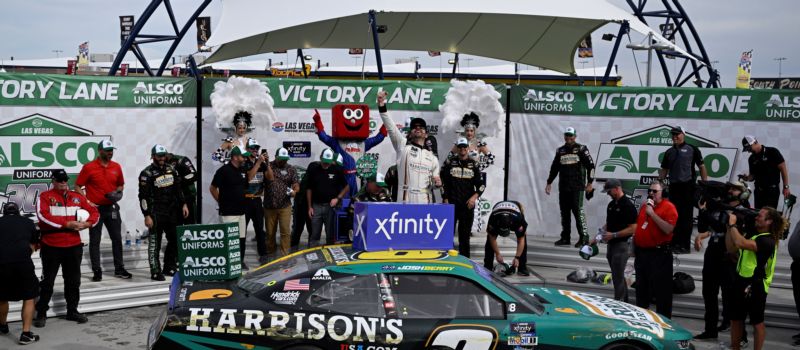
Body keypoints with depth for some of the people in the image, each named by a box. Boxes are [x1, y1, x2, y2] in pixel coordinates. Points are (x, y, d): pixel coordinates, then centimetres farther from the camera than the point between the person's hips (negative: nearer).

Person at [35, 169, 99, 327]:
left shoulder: (77, 197, 10)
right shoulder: (45, 197, -3)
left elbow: (94, 212, 12)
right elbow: (43, 216, -18)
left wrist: (87, 223, -9)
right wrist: (67, 224, -20)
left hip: (73, 246, 4)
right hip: (51, 246, -4)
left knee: (73, 280, 13)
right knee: (47, 281, 2)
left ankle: (72, 311, 26)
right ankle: (41, 314, 11)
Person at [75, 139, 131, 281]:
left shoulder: (116, 167, 6)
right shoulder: (89, 167, -7)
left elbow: (121, 184, 20)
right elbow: (77, 187, -3)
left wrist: (118, 193, -1)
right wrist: (87, 202, -12)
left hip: (112, 208, 4)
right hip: (95, 208, -4)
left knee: (117, 238, 7)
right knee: (94, 241, 3)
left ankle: (119, 269, 17)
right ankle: (97, 271, 10)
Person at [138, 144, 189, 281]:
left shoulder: (171, 170, 11)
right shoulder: (147, 174, -8)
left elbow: (178, 188, 19)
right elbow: (143, 196, -11)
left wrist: (183, 204, 12)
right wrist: (147, 216, -15)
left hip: (171, 212, 6)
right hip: (155, 213, -6)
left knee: (174, 240, 9)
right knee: (154, 243, -4)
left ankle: (169, 268, 22)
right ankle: (155, 272, 0)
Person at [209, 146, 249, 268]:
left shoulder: (242, 170, 11)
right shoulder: (224, 170, -12)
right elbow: (212, 188, -6)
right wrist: (222, 202, -2)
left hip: (241, 211, 8)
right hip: (228, 212, -8)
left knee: (241, 238, 12)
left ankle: (240, 261, 22)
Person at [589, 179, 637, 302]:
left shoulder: (628, 205, -14)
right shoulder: (611, 204, 12)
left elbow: (632, 229, -17)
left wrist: (613, 235, -21)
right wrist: (598, 236, 7)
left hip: (622, 245, -8)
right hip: (611, 244, 8)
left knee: (617, 277, -6)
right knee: (618, 276, 14)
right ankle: (624, 302, 23)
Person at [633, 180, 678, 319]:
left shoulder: (669, 207, -8)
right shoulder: (644, 206, 15)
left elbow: (668, 229, -22)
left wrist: (652, 213, -20)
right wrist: (634, 247, 19)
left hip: (659, 254, -8)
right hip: (641, 253, 8)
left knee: (661, 291, -3)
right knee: (641, 289, 18)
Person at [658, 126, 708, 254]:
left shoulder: (692, 149, 3)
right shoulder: (669, 152, 17)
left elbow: (701, 167, 3)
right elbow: (664, 169, 19)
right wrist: (660, 180, 3)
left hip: (687, 186, -5)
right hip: (673, 186, 5)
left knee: (686, 216, -4)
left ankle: (684, 245, -2)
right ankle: (674, 243, 13)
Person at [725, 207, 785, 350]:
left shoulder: (767, 240, -17)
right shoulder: (752, 235, 12)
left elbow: (740, 243, -30)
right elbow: (732, 249, 12)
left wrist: (733, 224, -19)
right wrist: (729, 228, 4)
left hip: (756, 285, -9)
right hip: (741, 281, 9)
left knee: (757, 322, 2)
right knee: (735, 318, 16)